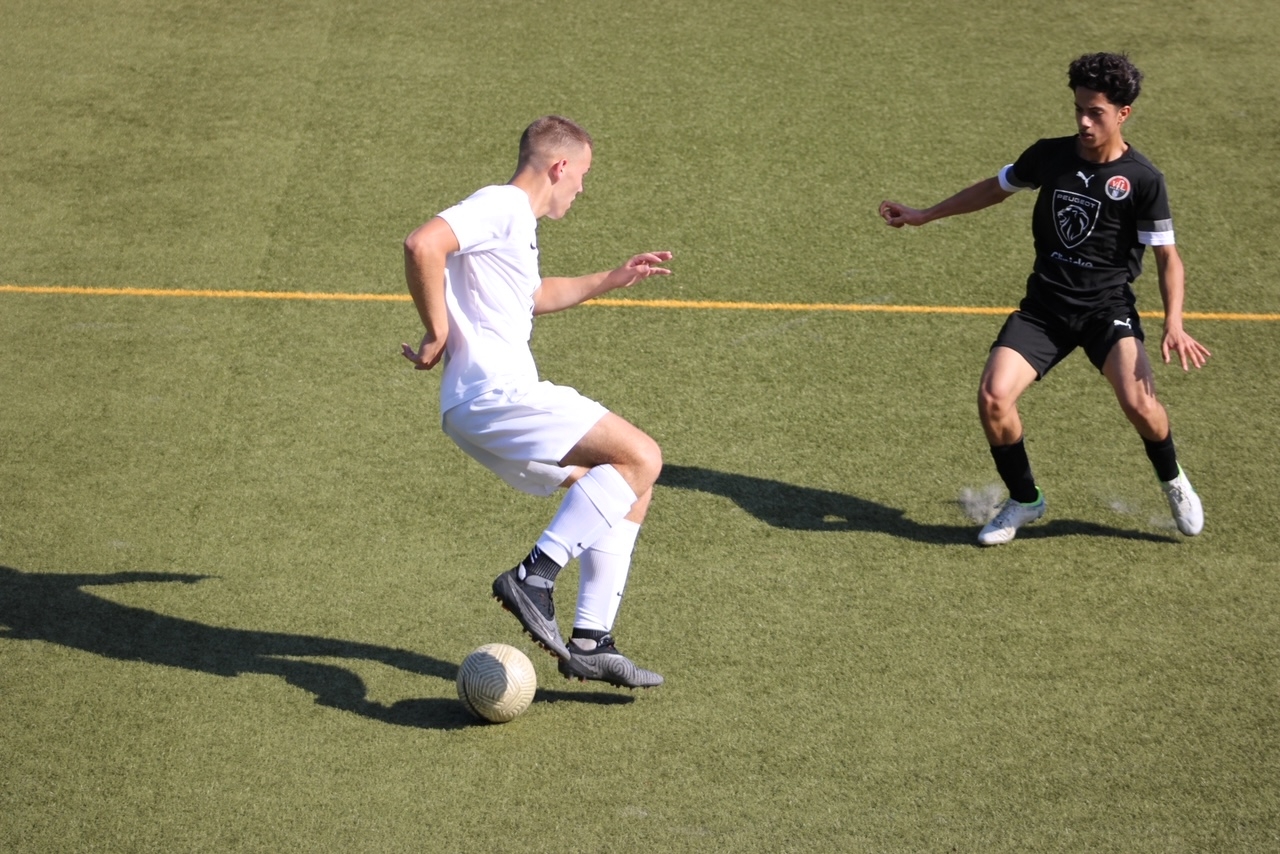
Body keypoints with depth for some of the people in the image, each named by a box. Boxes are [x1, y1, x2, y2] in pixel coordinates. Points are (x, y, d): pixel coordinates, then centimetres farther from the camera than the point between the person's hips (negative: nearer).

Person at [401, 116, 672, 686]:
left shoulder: (517, 222, 24)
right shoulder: (501, 206, -8)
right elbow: (423, 245, -26)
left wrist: (613, 279, 44)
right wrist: (439, 336, -18)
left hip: (505, 396, 11)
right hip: (491, 395, -11)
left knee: (629, 488, 13)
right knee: (641, 457, -17)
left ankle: (590, 641, 9)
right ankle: (533, 578, -19)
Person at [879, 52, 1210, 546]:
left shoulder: (1143, 180, -8)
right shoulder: (1050, 156, 2)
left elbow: (1167, 256, -4)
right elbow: (995, 189, 19)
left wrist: (1174, 325, -18)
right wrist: (923, 216, 21)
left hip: (1107, 306, -3)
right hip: (1044, 306, 3)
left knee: (1137, 401, -27)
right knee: (993, 396, -17)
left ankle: (1173, 482, 7)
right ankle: (1024, 501, 9)